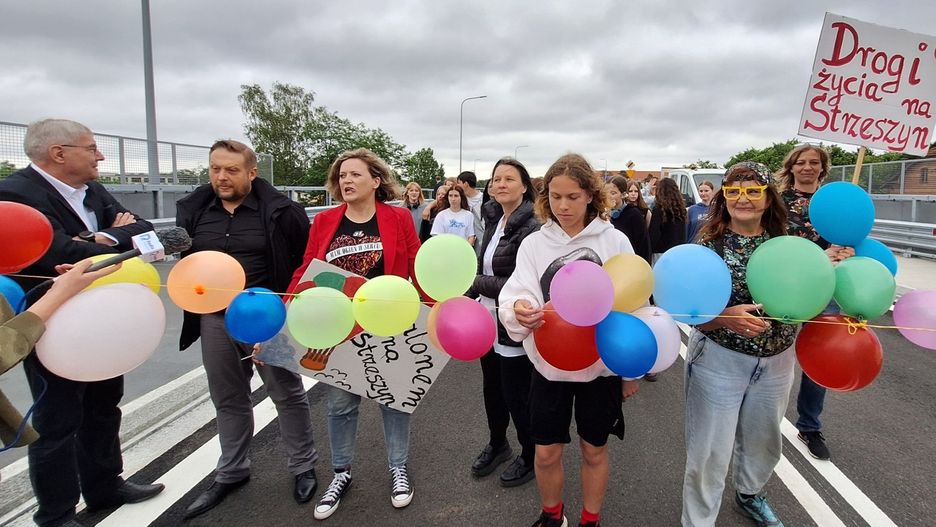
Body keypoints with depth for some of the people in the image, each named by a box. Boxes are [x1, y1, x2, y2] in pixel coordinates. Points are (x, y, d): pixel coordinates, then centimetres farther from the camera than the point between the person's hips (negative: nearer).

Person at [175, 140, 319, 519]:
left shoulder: (280, 211, -11)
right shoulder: (192, 210, 4)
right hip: (215, 321, 5)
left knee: (288, 395, 8)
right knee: (228, 401, 18)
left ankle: (303, 467, 26)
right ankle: (231, 472, 35)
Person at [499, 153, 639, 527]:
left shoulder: (615, 241, -6)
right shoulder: (534, 244, -3)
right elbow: (517, 294, -12)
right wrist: (519, 309, -37)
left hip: (601, 364, -1)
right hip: (549, 364, 1)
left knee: (594, 451, 15)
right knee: (546, 453, 11)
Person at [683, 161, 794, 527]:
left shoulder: (782, 243, -1)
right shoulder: (709, 243, -13)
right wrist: (726, 318, -33)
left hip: (776, 361, 5)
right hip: (718, 360, -4)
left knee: (764, 442, 25)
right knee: (709, 453, 5)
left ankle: (750, 495, 55)